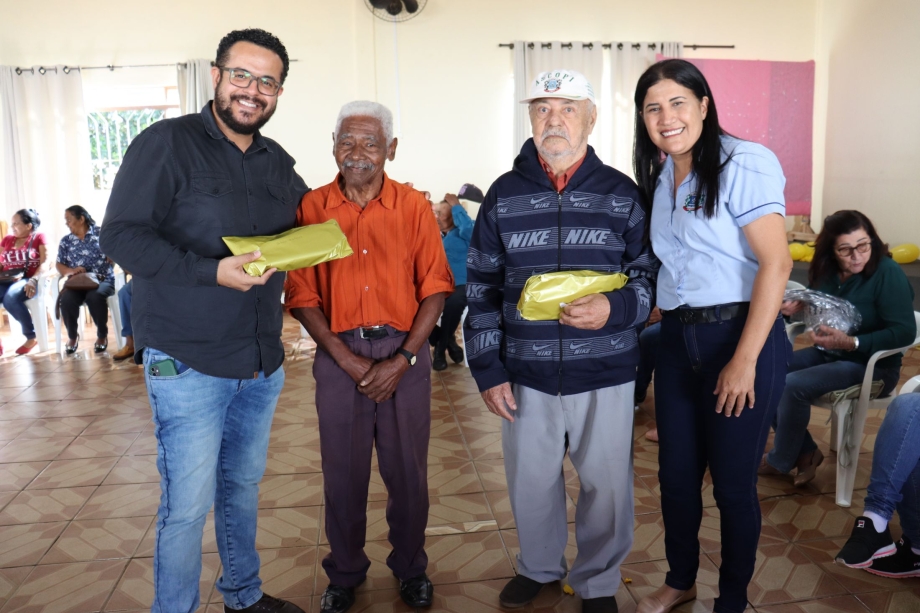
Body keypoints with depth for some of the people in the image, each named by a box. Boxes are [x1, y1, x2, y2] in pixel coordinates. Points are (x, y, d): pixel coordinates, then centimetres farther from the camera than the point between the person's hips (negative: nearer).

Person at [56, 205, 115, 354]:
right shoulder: (65, 241, 14)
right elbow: (59, 265, 11)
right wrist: (70, 270, -10)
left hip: (102, 279, -3)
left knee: (95, 296, -36)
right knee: (67, 298, -30)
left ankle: (102, 335, -11)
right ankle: (72, 336, -3)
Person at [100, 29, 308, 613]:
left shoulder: (279, 163, 11)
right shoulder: (168, 143, -8)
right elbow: (123, 234, -14)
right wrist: (212, 272, -24)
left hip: (261, 363, 6)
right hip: (187, 363, -6)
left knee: (243, 487, 20)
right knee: (188, 505, 1)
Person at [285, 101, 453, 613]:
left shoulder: (414, 206, 0)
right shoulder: (312, 207, 1)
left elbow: (435, 289, -2)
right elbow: (303, 296, -2)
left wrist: (401, 360, -11)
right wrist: (348, 360, -11)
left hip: (405, 353, 0)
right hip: (338, 355, 0)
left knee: (408, 472, 10)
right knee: (343, 474, 11)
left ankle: (411, 568, 32)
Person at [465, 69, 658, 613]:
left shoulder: (621, 194, 0)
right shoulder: (504, 195, 3)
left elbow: (650, 276, 2)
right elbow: (482, 289, 5)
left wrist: (615, 309, -20)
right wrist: (488, 370, 1)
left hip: (605, 373, -1)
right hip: (526, 375, 1)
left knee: (607, 482, 11)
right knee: (530, 481, 15)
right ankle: (538, 567, 43)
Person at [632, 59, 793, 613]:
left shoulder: (743, 163, -11)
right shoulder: (660, 176, 11)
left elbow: (776, 262, -17)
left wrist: (745, 360, -20)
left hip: (741, 336, -6)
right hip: (678, 338, 6)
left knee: (733, 483, 6)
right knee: (676, 474, 14)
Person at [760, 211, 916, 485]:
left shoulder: (888, 273, -19)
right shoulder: (827, 270, 1)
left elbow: (904, 331, -23)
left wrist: (851, 343, -33)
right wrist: (796, 307, -9)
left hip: (871, 365, -7)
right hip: (827, 353, 7)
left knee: (794, 386, -26)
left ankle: (780, 460, -2)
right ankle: (805, 452, 0)